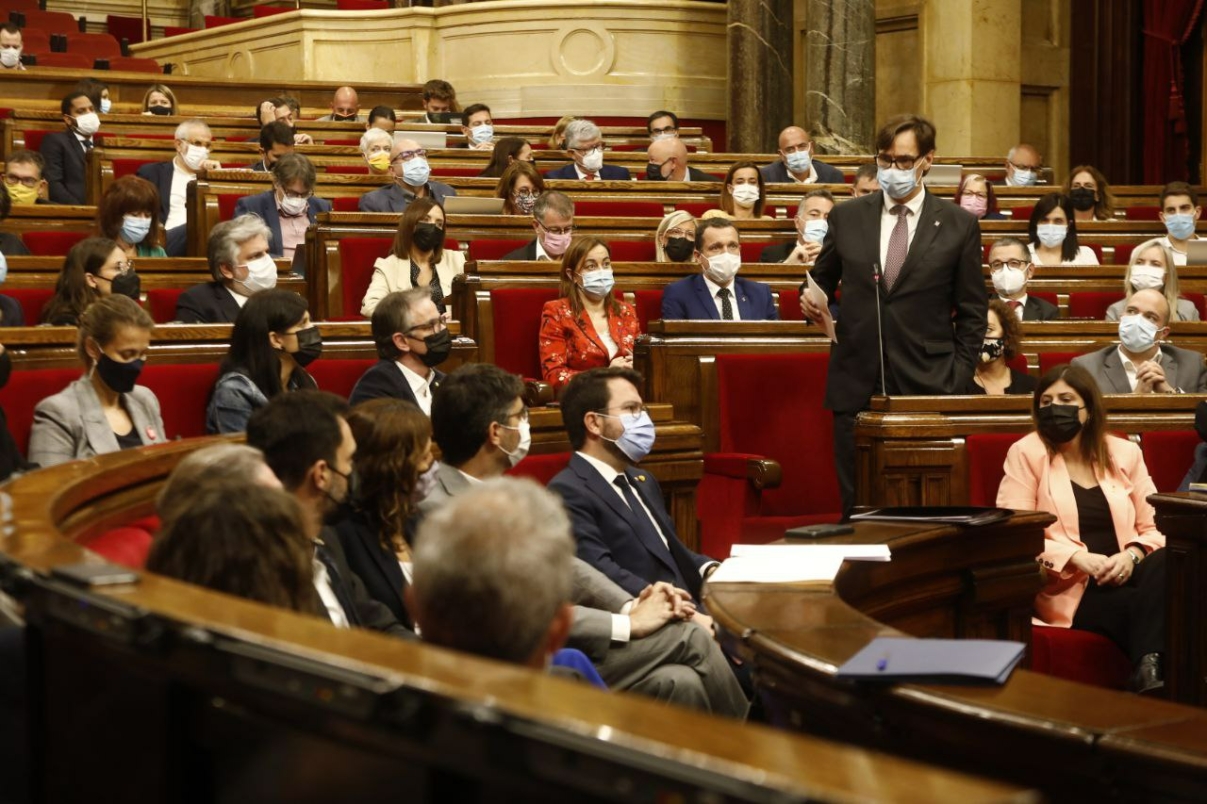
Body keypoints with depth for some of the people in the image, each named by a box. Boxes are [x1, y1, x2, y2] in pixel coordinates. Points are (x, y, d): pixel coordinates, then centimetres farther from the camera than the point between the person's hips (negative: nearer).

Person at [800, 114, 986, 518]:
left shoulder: (959, 226, 4)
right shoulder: (846, 217, 9)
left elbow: (972, 314, 6)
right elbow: (822, 282, 17)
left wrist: (958, 382, -1)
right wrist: (812, 303, -6)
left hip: (927, 390, -2)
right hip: (856, 388, 2)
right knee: (857, 510, 4)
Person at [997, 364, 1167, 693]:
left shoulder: (1125, 453, 14)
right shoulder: (1026, 453, 3)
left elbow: (1153, 528, 13)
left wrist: (1132, 554, -12)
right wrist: (1077, 558, -18)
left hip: (1124, 577, 5)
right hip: (1069, 587, -5)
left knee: (1165, 565, -32)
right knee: (1152, 606, -34)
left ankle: (1150, 671, -35)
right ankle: (1152, 668, -23)